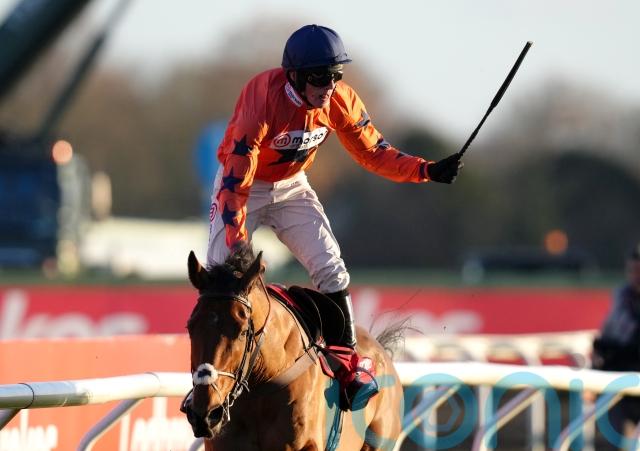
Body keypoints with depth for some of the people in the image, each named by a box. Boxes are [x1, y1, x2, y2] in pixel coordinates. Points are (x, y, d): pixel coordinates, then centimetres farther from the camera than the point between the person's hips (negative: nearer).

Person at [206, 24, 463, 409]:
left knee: (330, 267, -9)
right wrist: (236, 243, -39)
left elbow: (373, 152, -5)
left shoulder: (340, 100, -17)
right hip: (242, 185, -4)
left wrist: (428, 171, -20)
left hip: (292, 187, 4)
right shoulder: (263, 97, -34)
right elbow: (236, 176, -35)